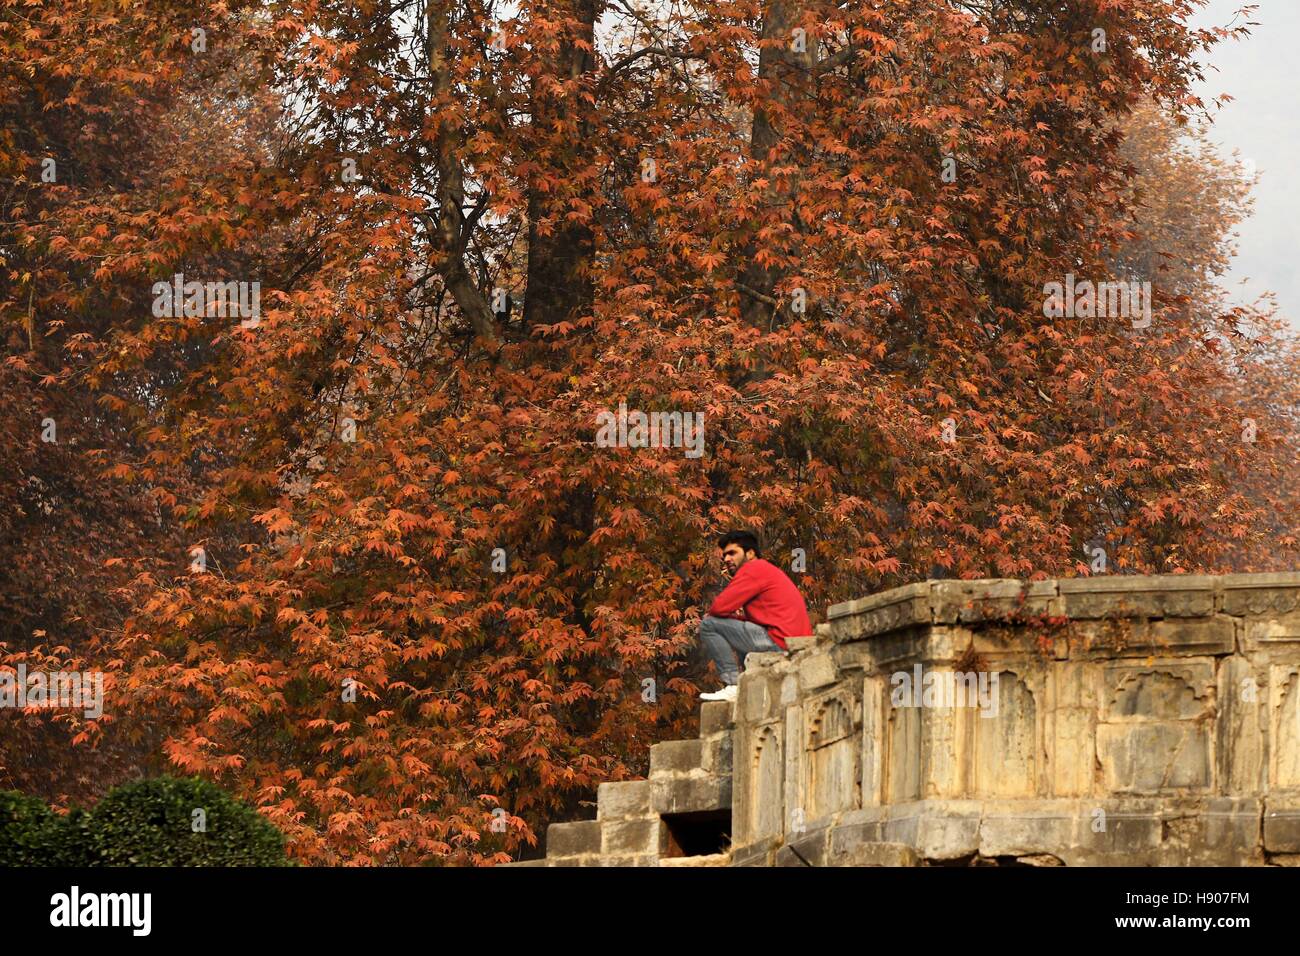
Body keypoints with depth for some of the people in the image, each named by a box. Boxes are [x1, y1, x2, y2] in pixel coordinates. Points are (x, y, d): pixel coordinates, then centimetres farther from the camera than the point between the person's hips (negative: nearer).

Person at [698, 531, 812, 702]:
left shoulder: (754, 568, -4)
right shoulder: (767, 570, 27)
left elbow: (720, 607, -12)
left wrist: (709, 614, 10)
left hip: (779, 642, -10)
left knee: (709, 625, -7)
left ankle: (734, 686, -12)